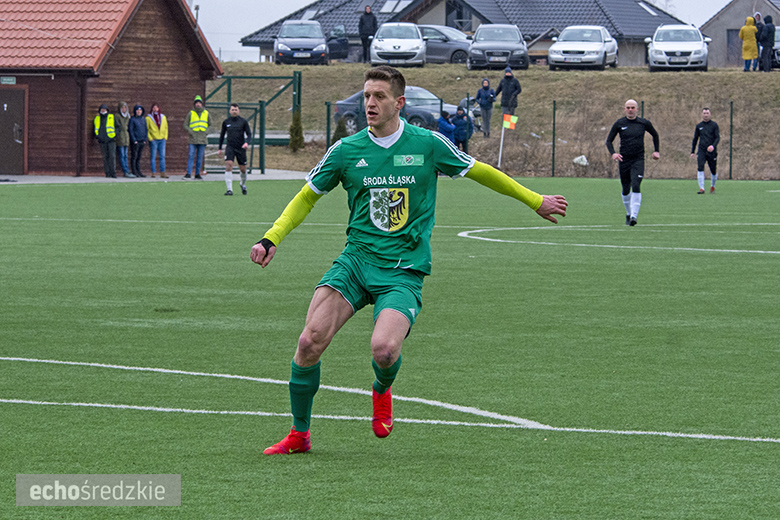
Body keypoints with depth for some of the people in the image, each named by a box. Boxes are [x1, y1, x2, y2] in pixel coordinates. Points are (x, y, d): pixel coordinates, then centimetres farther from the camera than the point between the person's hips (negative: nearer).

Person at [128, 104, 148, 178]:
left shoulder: (143, 119, 12)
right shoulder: (132, 119, -4)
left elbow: (146, 130, 16)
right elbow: (130, 130, -7)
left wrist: (145, 139, 4)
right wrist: (134, 140, -13)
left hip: (142, 141, 5)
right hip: (135, 142, -5)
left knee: (139, 157, 9)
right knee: (134, 157, -3)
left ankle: (139, 171, 11)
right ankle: (134, 172, -1)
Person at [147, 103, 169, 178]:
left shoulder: (163, 117, 11)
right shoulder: (148, 118, -1)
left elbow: (166, 127, 16)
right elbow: (146, 129, -2)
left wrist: (165, 137, 5)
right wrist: (150, 138, -9)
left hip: (162, 139, 4)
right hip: (153, 140, -4)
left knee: (162, 156, 1)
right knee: (153, 157, -2)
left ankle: (162, 173, 3)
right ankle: (153, 173, 1)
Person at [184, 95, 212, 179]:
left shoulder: (206, 113, 10)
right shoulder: (190, 113, 5)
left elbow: (210, 124, 16)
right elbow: (185, 125, 5)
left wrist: (206, 132, 1)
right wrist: (191, 133, -7)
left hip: (203, 139, 2)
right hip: (193, 139, -2)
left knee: (200, 157, 3)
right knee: (191, 156, -10)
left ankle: (197, 173, 9)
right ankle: (189, 173, -12)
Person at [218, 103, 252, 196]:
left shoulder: (243, 122, 1)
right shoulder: (226, 122, 6)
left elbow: (249, 134, -1)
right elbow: (222, 135, 18)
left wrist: (247, 143, -21)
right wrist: (220, 148, 17)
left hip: (241, 148, 0)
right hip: (230, 148, 0)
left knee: (243, 169, 6)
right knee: (228, 166, -19)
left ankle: (243, 185, 37)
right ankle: (229, 189, -21)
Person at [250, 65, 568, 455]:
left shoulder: (428, 145, -1)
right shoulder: (346, 150, 3)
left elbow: (480, 172, 14)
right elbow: (307, 197, 16)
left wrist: (535, 201, 21)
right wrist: (271, 239, 2)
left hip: (404, 270, -2)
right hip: (356, 259, 2)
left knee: (384, 349, -26)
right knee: (310, 341, -18)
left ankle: (382, 390, 13)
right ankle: (299, 434, 2)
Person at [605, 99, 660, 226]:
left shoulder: (644, 123, 3)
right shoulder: (619, 124, 1)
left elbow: (655, 135, 22)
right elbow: (609, 141, 6)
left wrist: (656, 151, 16)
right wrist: (613, 153, -12)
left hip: (638, 160, -1)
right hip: (623, 160, 1)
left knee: (635, 186, -19)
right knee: (626, 190, 8)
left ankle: (634, 216, -22)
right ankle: (628, 214, 29)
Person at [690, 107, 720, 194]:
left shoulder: (714, 125, 2)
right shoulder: (699, 126, 10)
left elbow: (718, 138, -4)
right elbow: (695, 139, 19)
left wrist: (713, 146, -23)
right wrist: (692, 152, 16)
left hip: (711, 151, -1)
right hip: (701, 150, 1)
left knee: (713, 171, 6)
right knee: (700, 168, -18)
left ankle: (712, 186, 32)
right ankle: (701, 188, -17)